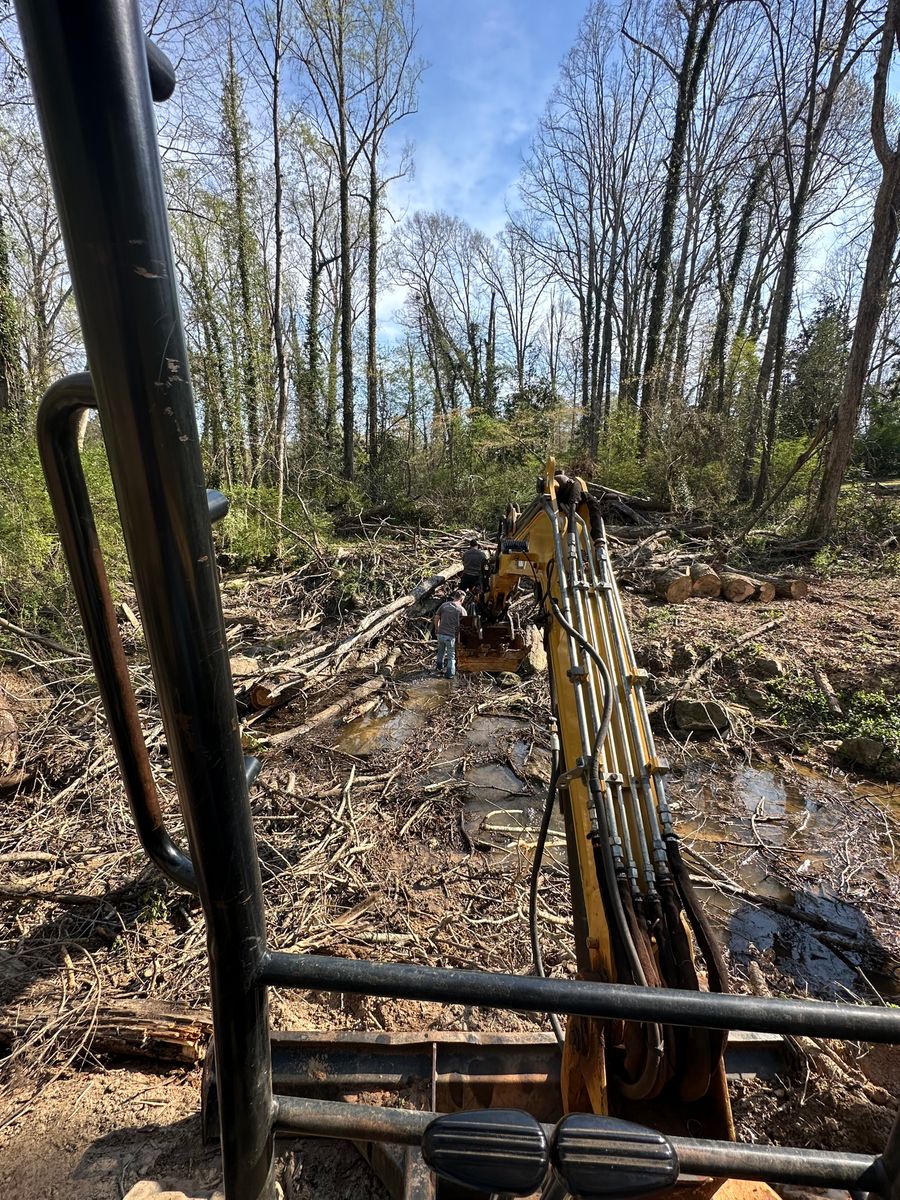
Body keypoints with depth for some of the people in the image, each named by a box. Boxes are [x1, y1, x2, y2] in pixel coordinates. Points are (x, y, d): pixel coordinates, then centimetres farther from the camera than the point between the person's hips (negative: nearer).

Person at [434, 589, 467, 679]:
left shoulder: (444, 605, 2)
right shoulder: (461, 610, -8)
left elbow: (436, 618, 6)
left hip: (441, 634, 4)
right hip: (451, 636, -4)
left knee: (441, 651, 27)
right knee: (451, 655, 13)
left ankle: (439, 667, 41)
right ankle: (450, 674, 19)